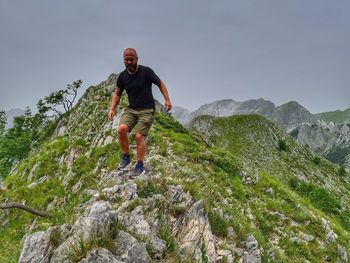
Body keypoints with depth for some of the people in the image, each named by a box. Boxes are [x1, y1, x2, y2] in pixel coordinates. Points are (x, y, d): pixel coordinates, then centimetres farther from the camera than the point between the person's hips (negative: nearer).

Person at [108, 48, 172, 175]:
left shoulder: (146, 71, -9)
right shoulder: (122, 76, 3)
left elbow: (160, 84, 2)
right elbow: (117, 94, 14)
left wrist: (167, 100, -7)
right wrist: (112, 109, 2)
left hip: (147, 110, -3)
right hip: (131, 109, 4)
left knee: (139, 136, -15)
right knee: (121, 129, -21)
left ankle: (140, 164, 6)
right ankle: (125, 157, 1)